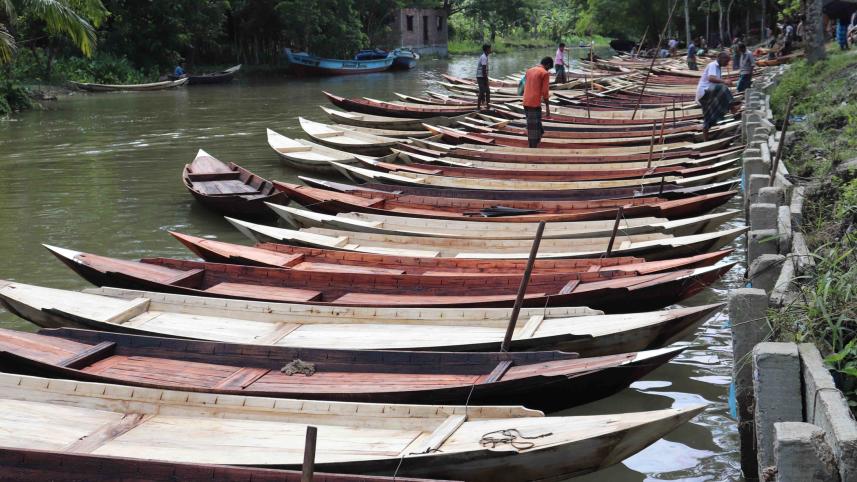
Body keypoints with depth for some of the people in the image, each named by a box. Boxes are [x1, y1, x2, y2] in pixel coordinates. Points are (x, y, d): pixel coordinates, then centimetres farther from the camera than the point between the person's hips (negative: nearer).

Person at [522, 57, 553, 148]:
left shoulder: (529, 70, 16)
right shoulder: (545, 73, -6)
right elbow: (545, 92, -10)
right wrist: (547, 109, -6)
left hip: (526, 103, 7)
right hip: (535, 104, -7)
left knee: (531, 127, 14)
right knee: (535, 128, -3)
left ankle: (531, 148, 18)